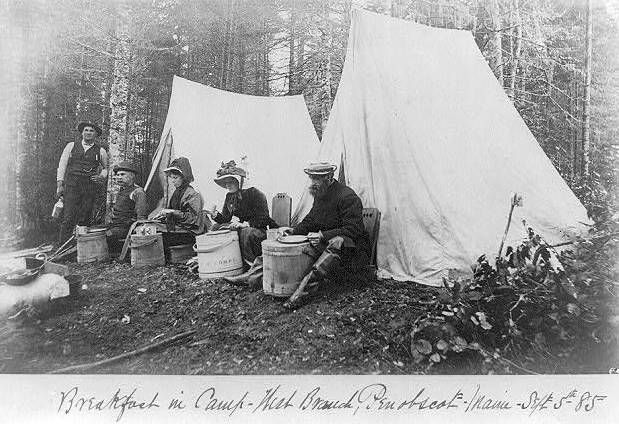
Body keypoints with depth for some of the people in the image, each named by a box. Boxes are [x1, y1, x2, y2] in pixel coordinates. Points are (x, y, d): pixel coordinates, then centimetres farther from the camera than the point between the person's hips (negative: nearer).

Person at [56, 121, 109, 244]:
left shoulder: (100, 151, 14)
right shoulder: (71, 146, 13)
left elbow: (106, 168, 26)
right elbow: (62, 165, 11)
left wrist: (102, 176, 4)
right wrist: (59, 184, 3)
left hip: (90, 187, 1)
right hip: (71, 185, -1)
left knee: (85, 219, 0)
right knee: (69, 218, -9)